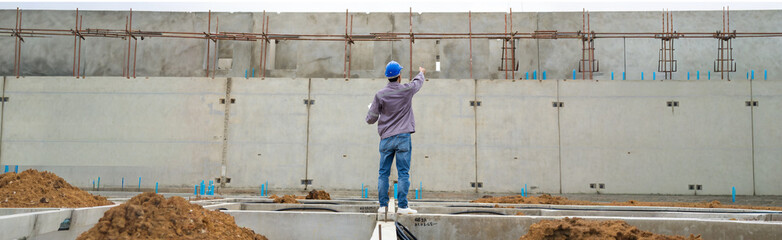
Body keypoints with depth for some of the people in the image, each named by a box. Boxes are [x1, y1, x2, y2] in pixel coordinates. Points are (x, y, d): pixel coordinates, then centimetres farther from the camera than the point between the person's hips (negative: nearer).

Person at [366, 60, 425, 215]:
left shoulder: (380, 95, -3)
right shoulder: (406, 90, -3)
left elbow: (370, 119, 0)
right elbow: (418, 82, 21)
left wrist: (370, 109, 23)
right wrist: (421, 73, 44)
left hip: (386, 139, 1)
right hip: (403, 137, -1)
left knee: (383, 173, 8)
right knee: (403, 173, -1)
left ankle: (383, 205, 7)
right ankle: (402, 206, -3)